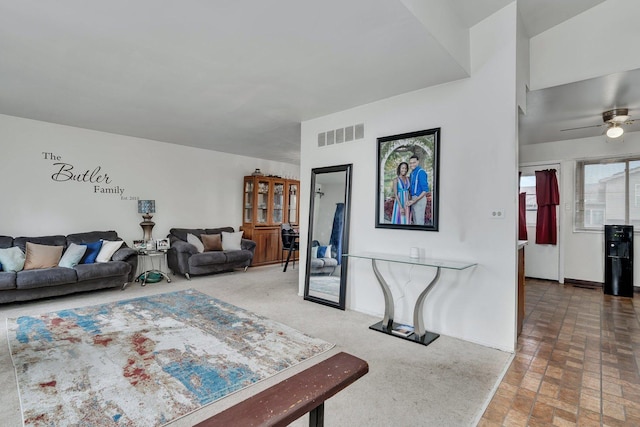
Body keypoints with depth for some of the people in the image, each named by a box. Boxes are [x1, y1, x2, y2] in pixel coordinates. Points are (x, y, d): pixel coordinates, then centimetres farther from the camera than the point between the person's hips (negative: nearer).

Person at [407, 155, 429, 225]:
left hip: (419, 199, -9)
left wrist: (415, 201, -23)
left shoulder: (421, 172, -16)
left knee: (419, 222, -4)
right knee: (415, 221, 16)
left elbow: (425, 190, -20)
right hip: (414, 199, 9)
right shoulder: (412, 173, 12)